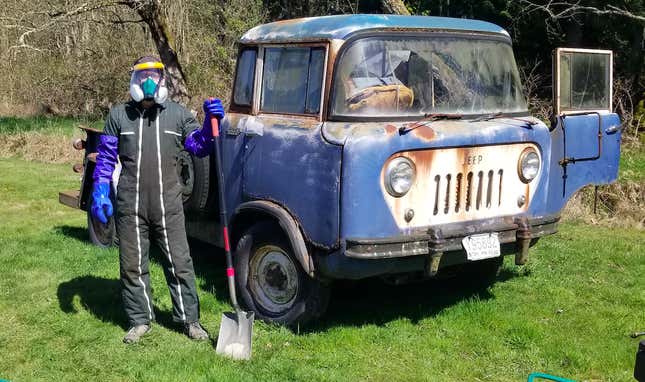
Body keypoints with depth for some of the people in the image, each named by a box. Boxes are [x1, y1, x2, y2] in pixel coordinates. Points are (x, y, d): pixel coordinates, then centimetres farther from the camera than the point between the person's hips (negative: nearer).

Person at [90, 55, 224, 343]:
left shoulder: (178, 114, 8)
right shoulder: (119, 115, 6)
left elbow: (199, 148, 8)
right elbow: (106, 157, 8)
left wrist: (211, 124, -9)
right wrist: (100, 192, 0)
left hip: (168, 207, 0)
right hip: (130, 208, 0)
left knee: (179, 263, 5)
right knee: (132, 266, 8)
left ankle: (189, 319, 18)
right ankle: (140, 321, 23)